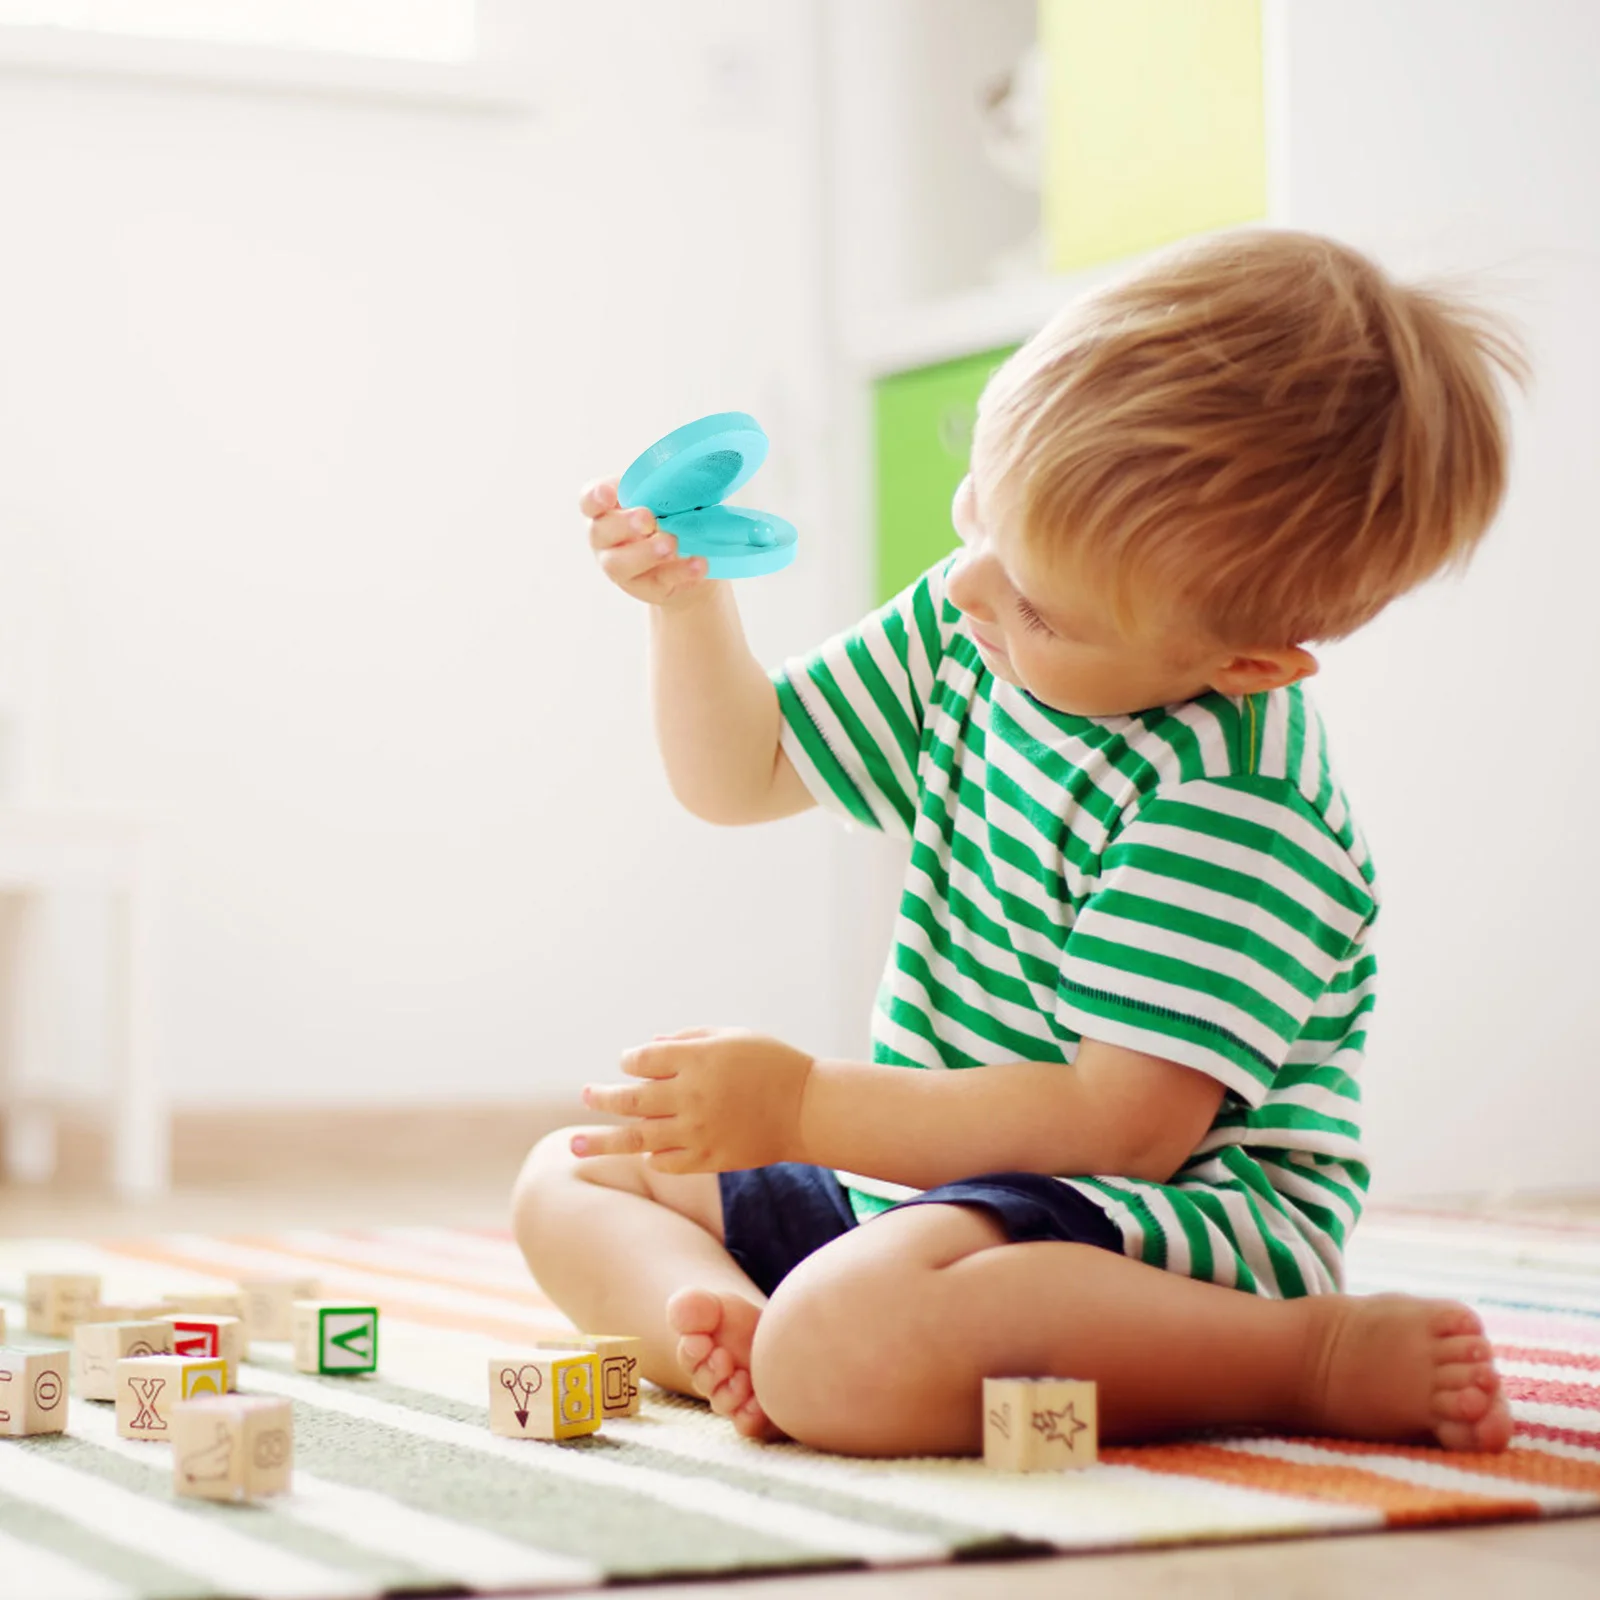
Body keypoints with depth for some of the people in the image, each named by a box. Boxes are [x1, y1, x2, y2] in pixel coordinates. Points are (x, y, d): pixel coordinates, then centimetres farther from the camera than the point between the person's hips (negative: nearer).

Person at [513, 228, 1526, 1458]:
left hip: (1180, 1222, -9)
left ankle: (1328, 1358, -23)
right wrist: (688, 601, -3)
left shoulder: (1232, 802, -25)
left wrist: (803, 1107, -24)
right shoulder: (960, 637, 2)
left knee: (845, 1349, -39)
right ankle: (719, 1315, -19)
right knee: (571, 1181, 14)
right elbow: (740, 778, 16)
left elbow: (1127, 1123, -28)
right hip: (926, 1178, 10)